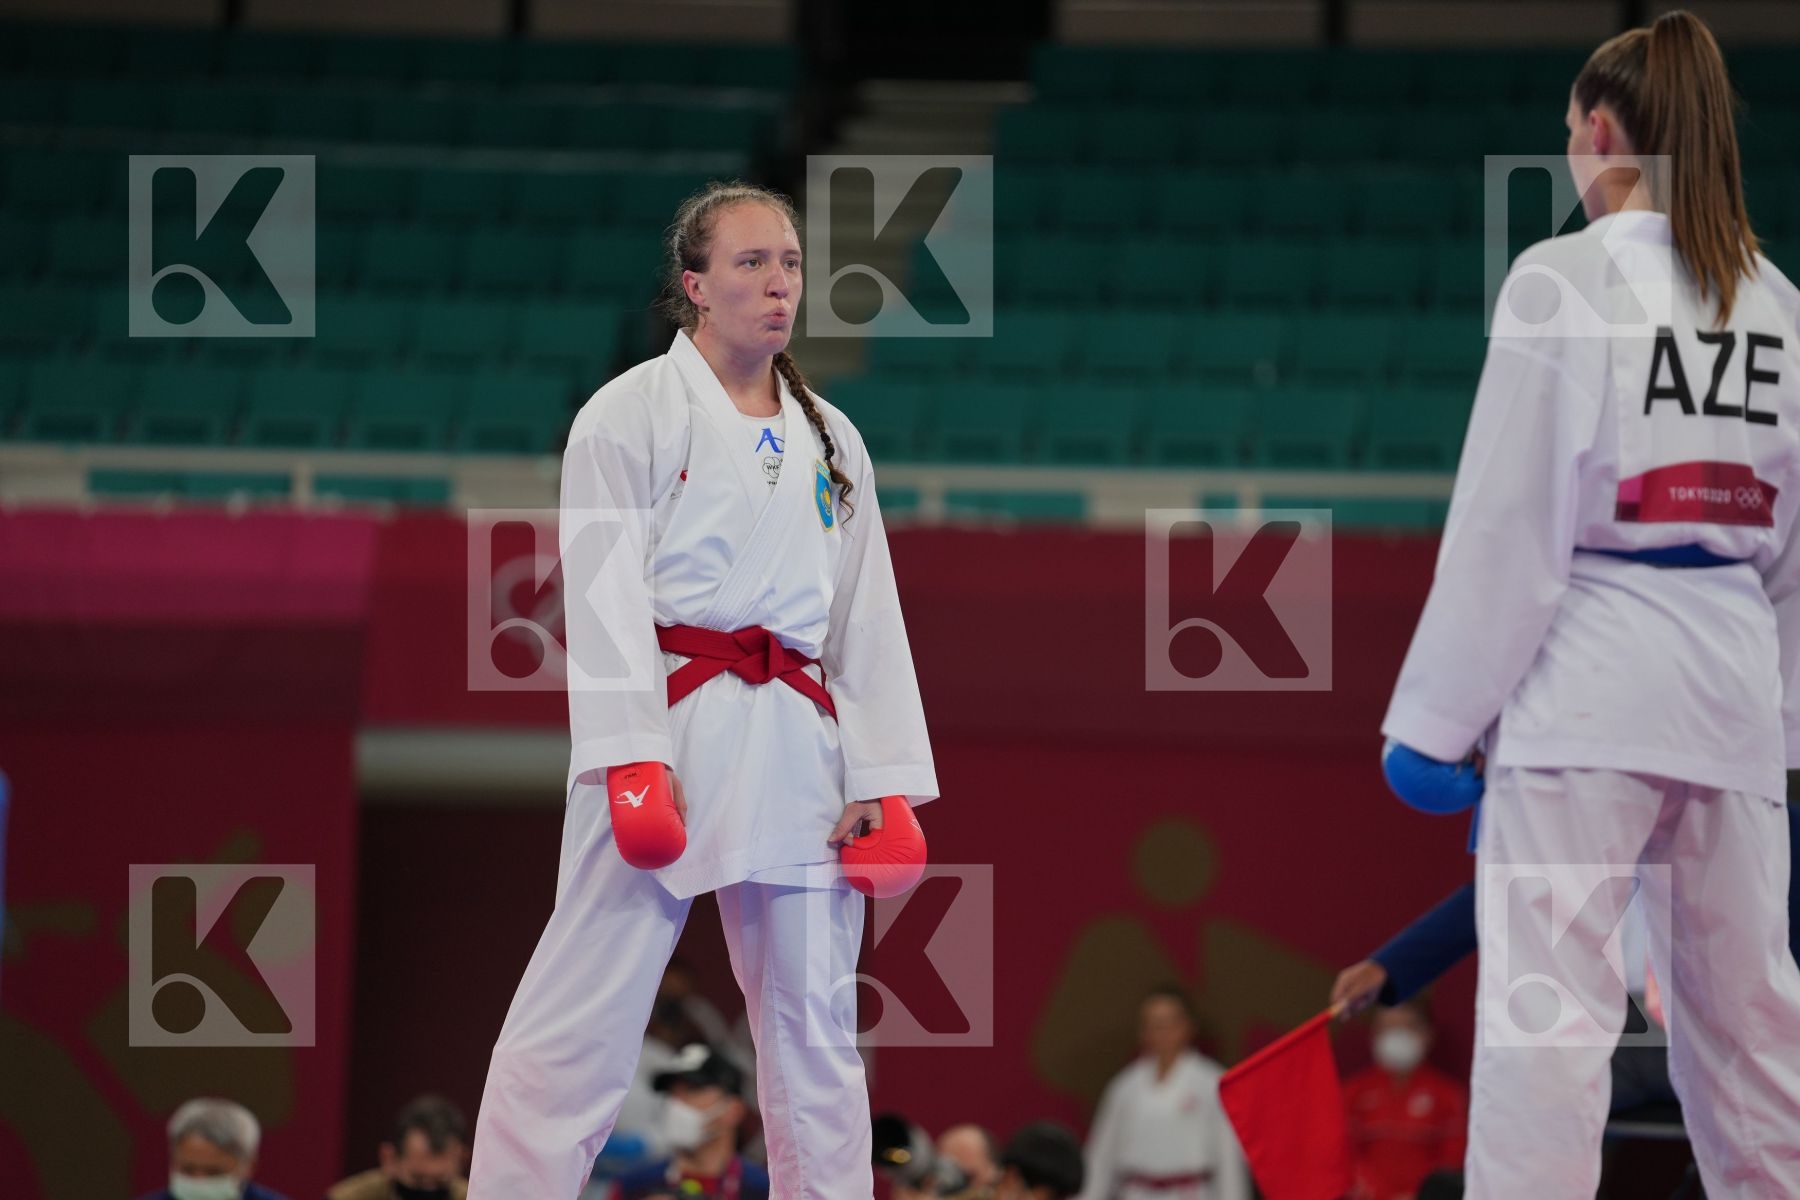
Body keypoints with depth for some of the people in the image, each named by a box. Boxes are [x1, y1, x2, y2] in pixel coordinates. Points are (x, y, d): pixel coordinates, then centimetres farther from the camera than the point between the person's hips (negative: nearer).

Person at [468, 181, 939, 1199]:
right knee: (582, 1019, -11)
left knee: (816, 1028, 8)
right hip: (668, 734, -5)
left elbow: (869, 618, 15)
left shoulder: (831, 442, 17)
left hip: (796, 752, 5)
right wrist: (631, 760, -18)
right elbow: (606, 592, -7)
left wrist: (885, 780, 6)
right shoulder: (631, 415, 1)